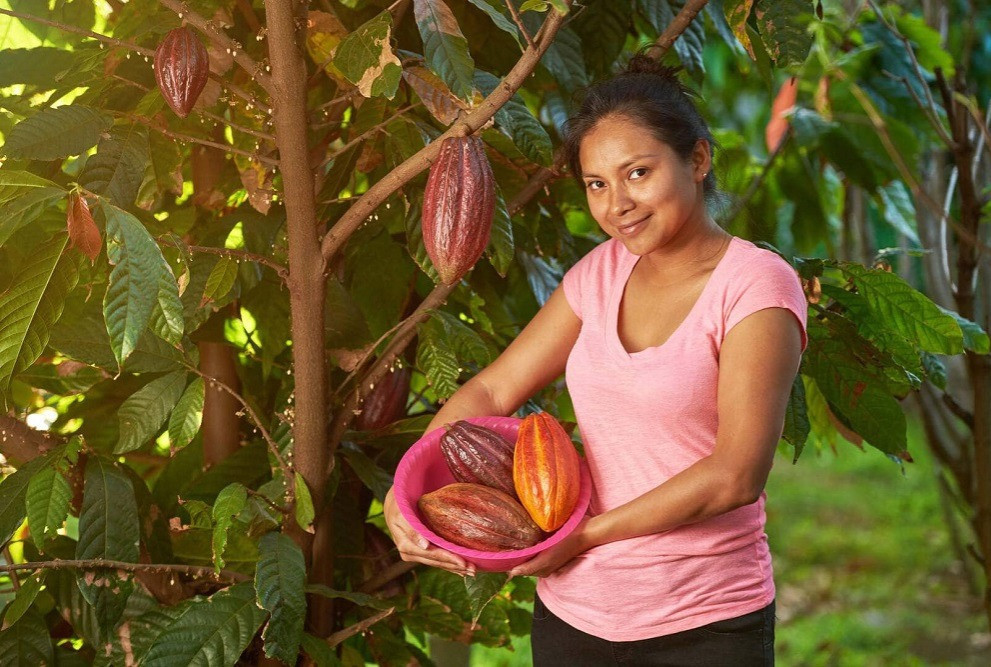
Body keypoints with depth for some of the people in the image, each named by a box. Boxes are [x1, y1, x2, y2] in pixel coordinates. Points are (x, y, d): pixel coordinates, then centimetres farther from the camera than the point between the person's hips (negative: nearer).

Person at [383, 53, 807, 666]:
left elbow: (736, 475, -19)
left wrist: (583, 535, -16)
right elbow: (491, 390, 7)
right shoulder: (602, 272, 5)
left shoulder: (757, 284, -12)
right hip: (572, 614, 5)